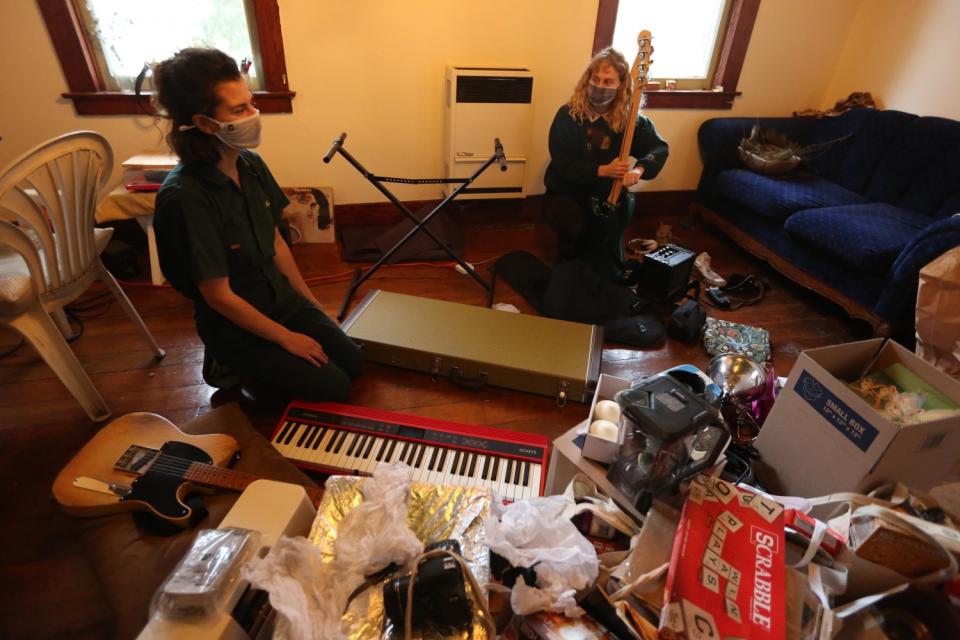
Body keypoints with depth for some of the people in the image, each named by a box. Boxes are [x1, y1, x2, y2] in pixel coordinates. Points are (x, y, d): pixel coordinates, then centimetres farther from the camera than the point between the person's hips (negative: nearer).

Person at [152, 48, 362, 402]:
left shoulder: (252, 164, -7)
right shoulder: (184, 197, -28)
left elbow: (276, 243, 5)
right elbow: (219, 296, -22)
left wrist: (311, 302, 8)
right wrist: (287, 338, -15)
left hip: (282, 298, 7)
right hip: (237, 327, -6)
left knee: (352, 362, 5)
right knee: (334, 387, -7)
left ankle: (260, 368, 20)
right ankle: (233, 370, 11)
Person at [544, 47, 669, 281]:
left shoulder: (629, 119, -4)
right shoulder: (568, 115, -10)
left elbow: (660, 148, 0)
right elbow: (562, 163, -15)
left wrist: (639, 168, -22)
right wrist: (602, 170, -25)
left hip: (607, 195, 3)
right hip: (567, 192, -2)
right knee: (575, 226, -31)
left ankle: (610, 280, 2)